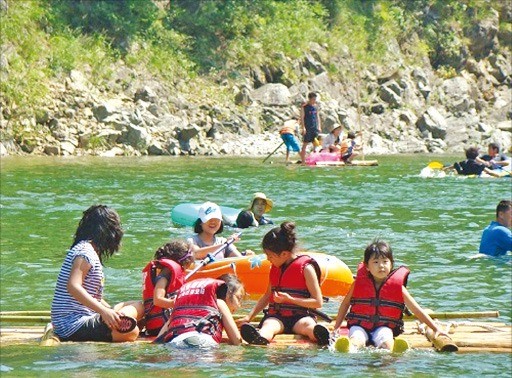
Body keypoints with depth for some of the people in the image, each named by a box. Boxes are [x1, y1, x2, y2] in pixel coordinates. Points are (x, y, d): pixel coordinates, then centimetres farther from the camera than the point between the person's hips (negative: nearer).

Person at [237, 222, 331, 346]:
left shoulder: (306, 268, -1)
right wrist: (249, 317, 24)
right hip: (276, 316, 4)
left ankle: (322, 337, -77)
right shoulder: (275, 268, 20)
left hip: (300, 317, -4)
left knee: (308, 325, -41)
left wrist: (290, 299, -11)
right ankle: (259, 338, -72)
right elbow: (268, 296, 32)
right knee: (269, 325, -35)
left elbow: (318, 302, -5)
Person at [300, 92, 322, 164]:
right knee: (305, 144, -3)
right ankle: (303, 161, -2)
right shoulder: (304, 106, -5)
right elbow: (302, 118, -8)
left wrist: (319, 127, 9)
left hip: (315, 128, 6)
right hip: (307, 128, -6)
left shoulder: (316, 106, 12)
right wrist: (303, 128, -15)